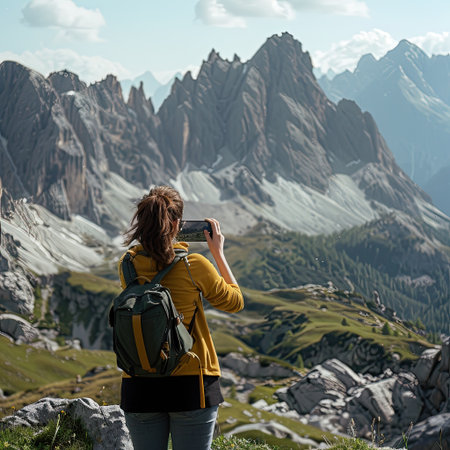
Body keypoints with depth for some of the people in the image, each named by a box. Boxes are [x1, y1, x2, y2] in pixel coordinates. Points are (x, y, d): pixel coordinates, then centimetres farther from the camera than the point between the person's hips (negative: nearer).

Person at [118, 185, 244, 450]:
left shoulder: (127, 265, -3)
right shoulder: (193, 265, -13)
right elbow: (235, 303, 3)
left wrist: (170, 246, 17)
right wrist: (218, 252, 8)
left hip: (139, 386, 3)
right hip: (191, 385, -3)